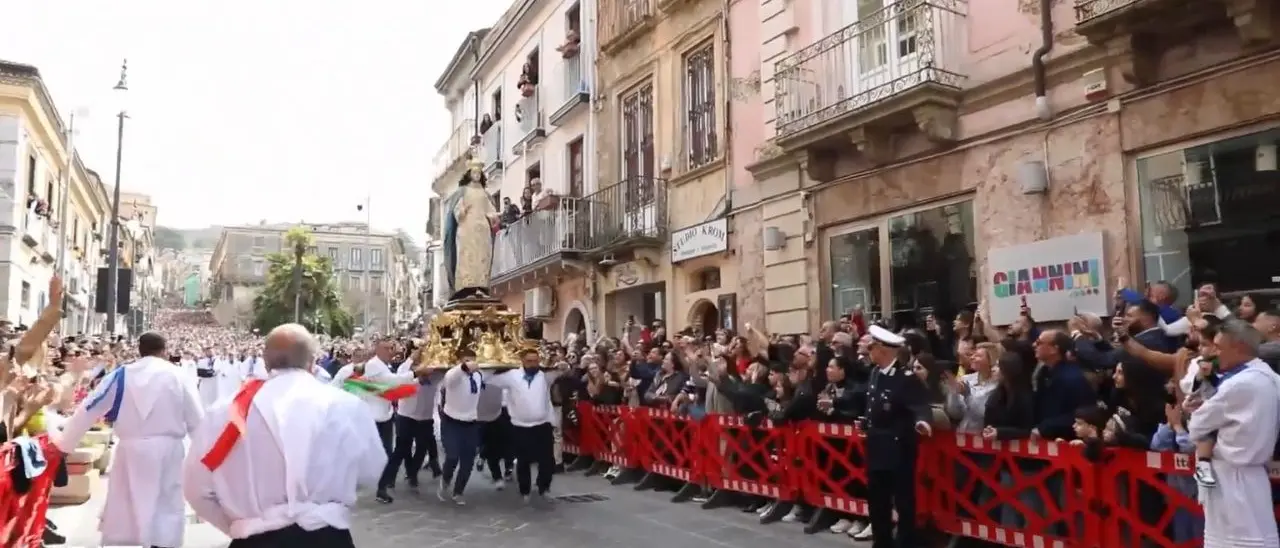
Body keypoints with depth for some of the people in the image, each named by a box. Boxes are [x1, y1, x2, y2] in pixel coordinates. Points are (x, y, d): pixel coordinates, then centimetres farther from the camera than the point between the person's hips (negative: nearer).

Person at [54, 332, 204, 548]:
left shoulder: (122, 375, 3)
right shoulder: (176, 375, 0)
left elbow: (88, 410, 7)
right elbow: (197, 419, 1)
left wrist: (63, 442, 19)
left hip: (132, 451, 1)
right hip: (167, 451, -1)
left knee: (123, 510, 12)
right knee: (167, 509, 7)